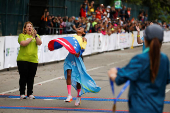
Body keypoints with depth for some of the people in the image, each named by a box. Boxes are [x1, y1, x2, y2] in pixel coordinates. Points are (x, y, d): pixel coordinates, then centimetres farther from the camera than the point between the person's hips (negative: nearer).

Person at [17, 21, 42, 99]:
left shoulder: (36, 36, 14)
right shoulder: (22, 36, 3)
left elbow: (39, 43, -3)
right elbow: (23, 43, -15)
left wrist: (35, 36, -16)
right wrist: (31, 38, -13)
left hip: (33, 60, 3)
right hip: (23, 60, -3)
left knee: (31, 78, 4)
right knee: (23, 77, -2)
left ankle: (30, 93, 11)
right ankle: (22, 94, 5)